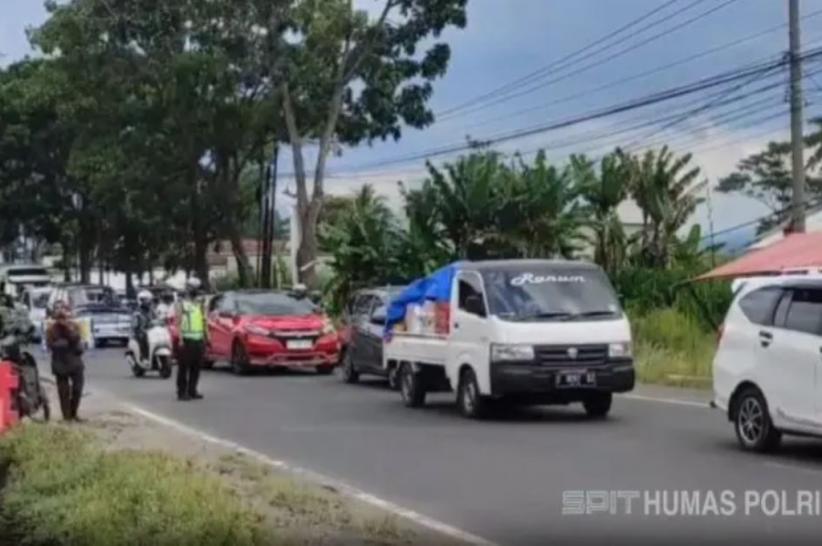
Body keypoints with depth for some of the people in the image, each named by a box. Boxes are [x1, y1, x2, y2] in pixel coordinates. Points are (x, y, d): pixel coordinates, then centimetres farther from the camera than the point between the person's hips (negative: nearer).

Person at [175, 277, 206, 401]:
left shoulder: (200, 304, 16)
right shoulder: (182, 304, -1)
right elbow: (178, 322, -8)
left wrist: (205, 338, 12)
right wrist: (180, 339, -17)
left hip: (199, 340, 6)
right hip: (187, 340, -6)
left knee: (196, 367, 7)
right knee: (184, 367, -4)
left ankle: (192, 390, 15)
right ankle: (182, 392, -3)